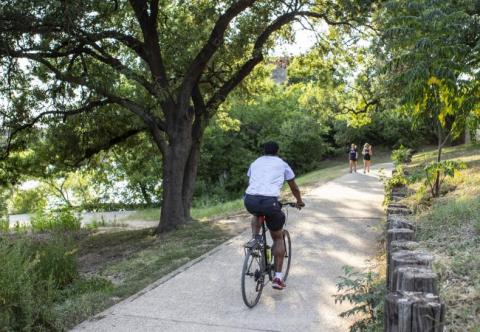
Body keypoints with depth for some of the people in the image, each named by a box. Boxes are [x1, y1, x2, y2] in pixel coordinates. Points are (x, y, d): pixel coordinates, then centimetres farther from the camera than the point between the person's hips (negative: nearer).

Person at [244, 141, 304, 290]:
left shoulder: (255, 163, 26)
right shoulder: (282, 164, 19)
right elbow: (294, 187, 30)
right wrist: (299, 201, 49)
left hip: (250, 200, 3)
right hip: (269, 202, -2)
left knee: (257, 213, 41)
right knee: (278, 238, 18)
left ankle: (255, 237, 17)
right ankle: (278, 277, 13)